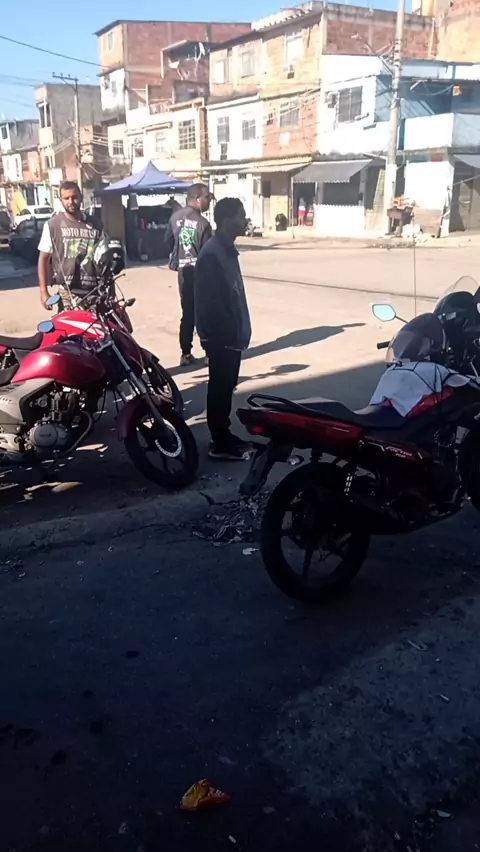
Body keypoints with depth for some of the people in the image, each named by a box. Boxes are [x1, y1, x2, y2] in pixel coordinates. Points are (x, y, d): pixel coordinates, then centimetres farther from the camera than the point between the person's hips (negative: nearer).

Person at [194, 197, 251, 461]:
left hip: (231, 334, 9)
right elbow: (209, 301, -23)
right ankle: (219, 444, 9)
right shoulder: (211, 254, -19)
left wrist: (238, 329, 16)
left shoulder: (227, 249, 12)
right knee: (220, 387, -1)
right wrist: (230, 331, -19)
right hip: (220, 336, -9)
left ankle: (224, 434, 27)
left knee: (227, 386, 16)